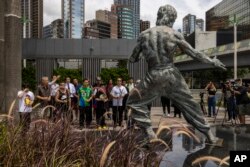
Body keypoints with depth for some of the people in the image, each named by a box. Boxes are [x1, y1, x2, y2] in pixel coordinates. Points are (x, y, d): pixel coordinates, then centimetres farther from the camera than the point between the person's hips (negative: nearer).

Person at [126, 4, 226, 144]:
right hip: (172, 75, 1)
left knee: (134, 102, 20)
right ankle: (209, 135, 27)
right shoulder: (174, 34, -3)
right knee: (189, 104, 19)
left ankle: (150, 132, 8)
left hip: (154, 77, -1)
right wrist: (212, 61, 13)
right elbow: (193, 53, 0)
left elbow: (133, 59, 6)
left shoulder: (144, 35, -1)